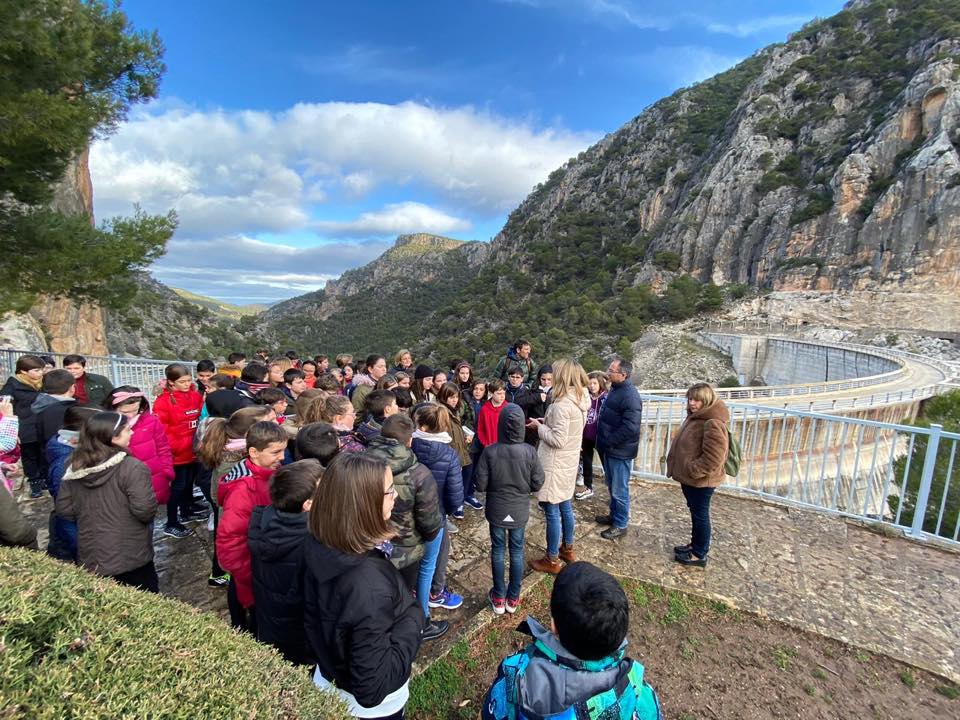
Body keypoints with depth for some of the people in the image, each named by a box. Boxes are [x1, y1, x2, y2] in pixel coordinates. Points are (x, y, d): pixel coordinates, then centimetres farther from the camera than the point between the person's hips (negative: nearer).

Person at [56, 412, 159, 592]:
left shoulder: (74, 468, -1)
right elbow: (145, 510, -23)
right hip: (131, 560, -6)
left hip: (89, 559, 6)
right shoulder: (132, 467, -21)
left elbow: (64, 509, 7)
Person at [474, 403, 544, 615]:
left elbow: (480, 485, -14)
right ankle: (513, 598, 30)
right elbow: (537, 484, -9)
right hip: (519, 511, 1)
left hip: (496, 510, 0)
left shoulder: (490, 452, -20)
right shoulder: (530, 451, -18)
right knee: (517, 552, 17)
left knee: (498, 551, 16)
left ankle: (499, 598, 29)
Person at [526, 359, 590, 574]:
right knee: (566, 507, 22)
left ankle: (552, 560, 15)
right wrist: (546, 422, 6)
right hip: (569, 461, 9)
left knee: (552, 511, 3)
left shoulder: (561, 404, -24)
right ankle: (567, 549, 37)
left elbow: (558, 440, -24)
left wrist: (540, 427, -10)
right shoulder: (580, 400, 4)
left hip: (556, 464, -9)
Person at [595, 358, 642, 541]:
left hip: (620, 451, -9)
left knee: (619, 490, 5)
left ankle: (620, 525, 20)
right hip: (610, 449, 9)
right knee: (612, 486, 23)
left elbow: (630, 428, -29)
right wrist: (604, 442, 12)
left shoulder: (630, 396, -24)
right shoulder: (615, 389, 7)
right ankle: (614, 515, 40)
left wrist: (609, 441, -20)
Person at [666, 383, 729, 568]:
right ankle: (695, 544, 37)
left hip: (701, 480, -9)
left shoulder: (713, 424, -25)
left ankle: (700, 554, 20)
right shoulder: (696, 417, 8)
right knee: (695, 512, 21)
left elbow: (713, 459, -28)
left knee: (700, 514, 5)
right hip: (689, 477, 9)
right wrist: (685, 469, 14)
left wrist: (692, 470, -21)